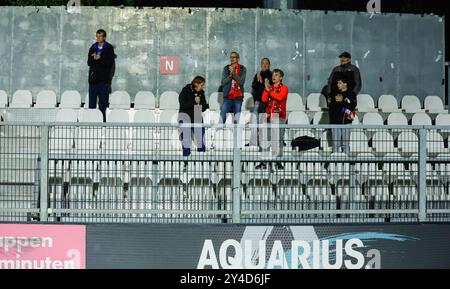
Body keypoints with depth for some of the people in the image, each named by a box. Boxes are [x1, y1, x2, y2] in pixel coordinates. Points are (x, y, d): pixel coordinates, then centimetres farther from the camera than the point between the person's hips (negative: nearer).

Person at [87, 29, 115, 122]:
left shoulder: (109, 48, 2)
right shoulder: (93, 48, 12)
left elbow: (110, 62, -7)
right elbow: (89, 62, 4)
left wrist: (99, 59, -17)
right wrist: (94, 59, -16)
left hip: (104, 79, -3)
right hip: (93, 78, 3)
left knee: (103, 102, -3)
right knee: (92, 103, 1)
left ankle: (102, 121, -1)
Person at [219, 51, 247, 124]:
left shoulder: (242, 69, 4)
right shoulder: (226, 68, 7)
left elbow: (241, 81, -9)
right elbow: (223, 82, -1)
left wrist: (233, 73, -17)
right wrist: (230, 75, -15)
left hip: (238, 97, 0)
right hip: (227, 96, 0)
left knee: (237, 119, 0)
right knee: (222, 117, -10)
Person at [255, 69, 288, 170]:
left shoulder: (284, 88, 3)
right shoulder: (270, 87, 16)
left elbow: (280, 97, -16)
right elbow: (264, 99, 4)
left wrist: (269, 90, -13)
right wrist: (266, 89, -8)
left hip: (279, 117, -4)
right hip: (268, 115, 4)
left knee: (278, 139, -6)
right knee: (265, 139, 1)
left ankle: (278, 162, -2)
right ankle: (263, 162, 3)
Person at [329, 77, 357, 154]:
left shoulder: (351, 94, 2)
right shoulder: (335, 94, 13)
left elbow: (352, 106, -10)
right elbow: (330, 107, 8)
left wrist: (342, 101, -15)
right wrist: (336, 101, -10)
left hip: (346, 121, -3)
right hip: (335, 121, 3)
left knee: (346, 143, -1)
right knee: (335, 143, 3)